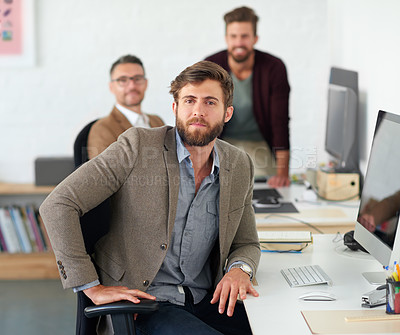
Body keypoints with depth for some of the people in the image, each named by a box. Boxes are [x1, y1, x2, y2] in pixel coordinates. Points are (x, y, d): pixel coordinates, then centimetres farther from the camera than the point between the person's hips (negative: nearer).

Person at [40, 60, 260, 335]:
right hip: (141, 301, -5)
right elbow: (57, 205, -12)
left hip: (208, 300, 5)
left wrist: (239, 270, -8)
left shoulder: (240, 166, 5)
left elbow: (247, 243, 17)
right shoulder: (138, 145, -10)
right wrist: (92, 287, -16)